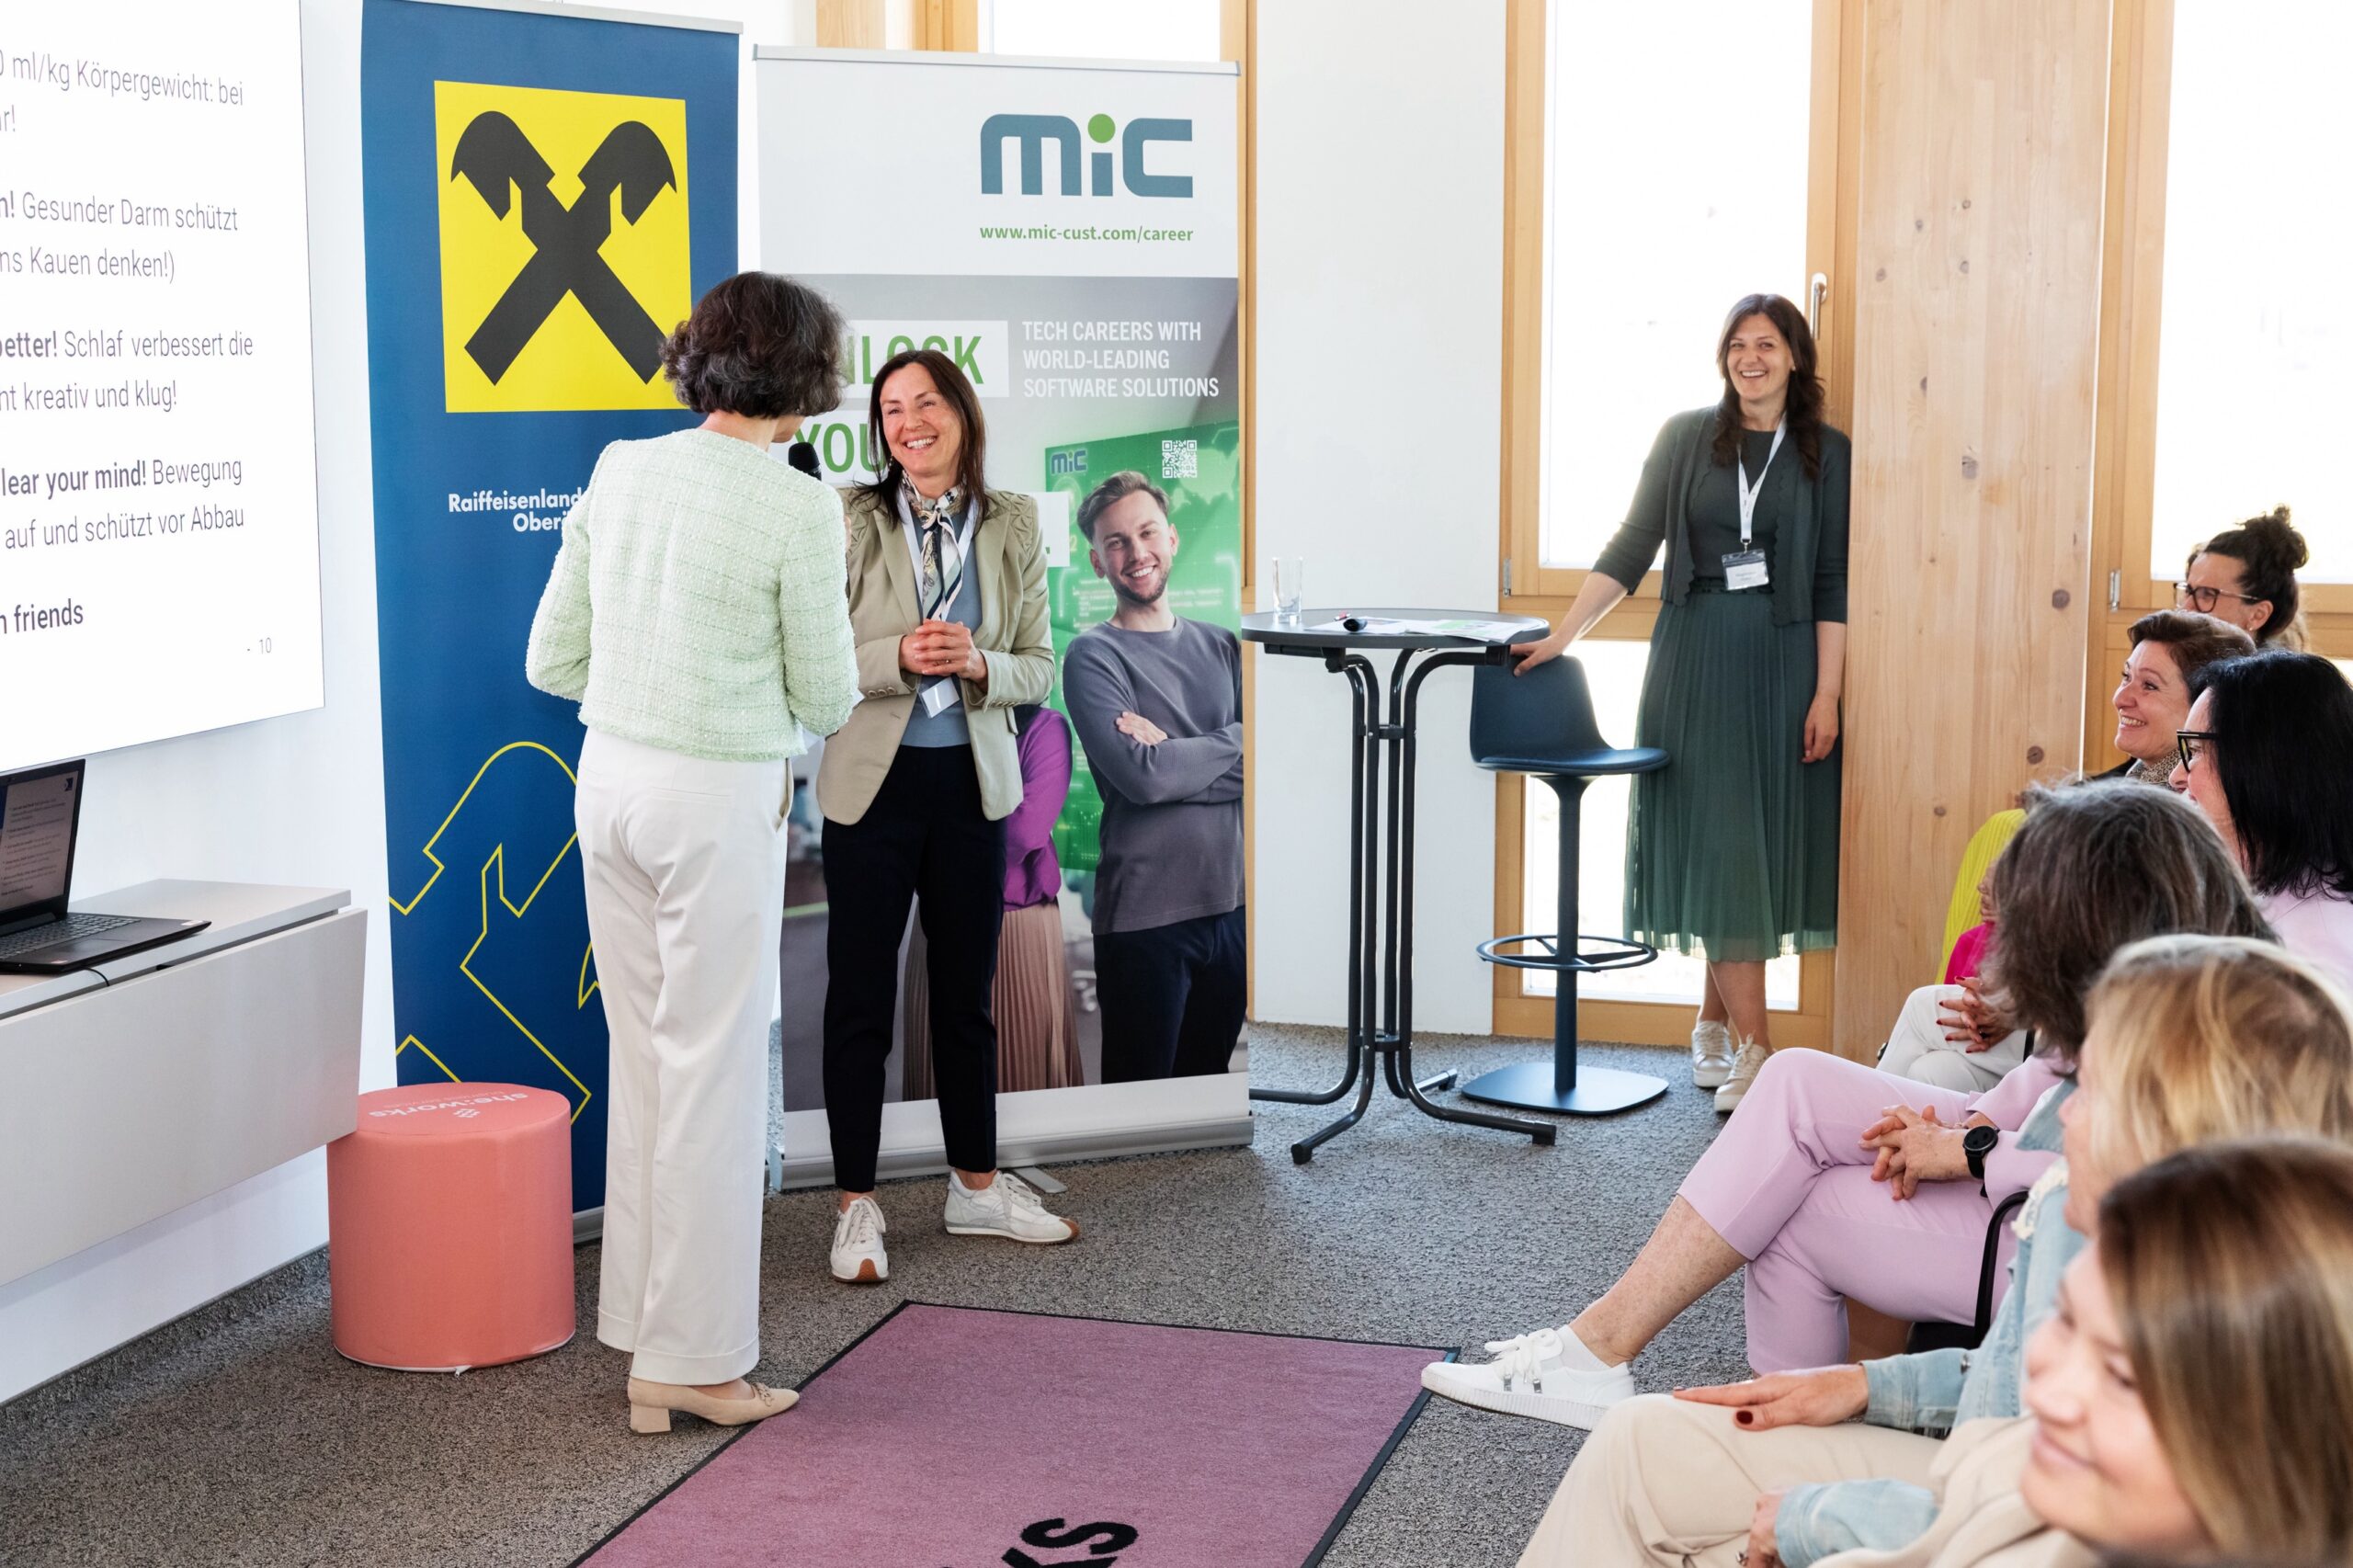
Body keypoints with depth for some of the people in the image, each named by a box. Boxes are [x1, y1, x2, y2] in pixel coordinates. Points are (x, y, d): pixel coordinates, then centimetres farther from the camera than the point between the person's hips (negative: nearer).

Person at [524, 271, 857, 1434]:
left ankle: (640, 1336, 25)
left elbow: (551, 660, 7)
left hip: (610, 775, 6)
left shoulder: (619, 472, 3)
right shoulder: (798, 510, -13)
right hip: (719, 800, -6)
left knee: (643, 1061, 16)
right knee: (712, 1075, 3)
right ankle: (694, 1359, 11)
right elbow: (824, 700, -6)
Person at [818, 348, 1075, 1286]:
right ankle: (857, 1207, 13)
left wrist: (977, 663, -16)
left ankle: (976, 1186, 28)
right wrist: (898, 658, -22)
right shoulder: (848, 521, -6)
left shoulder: (1014, 527, 3)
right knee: (861, 995, 3)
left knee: (967, 991, 14)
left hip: (973, 783, 3)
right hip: (872, 783, -3)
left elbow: (1039, 668, 4)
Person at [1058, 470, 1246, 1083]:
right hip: (1146, 917, -5)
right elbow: (1142, 777, -19)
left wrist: (1175, 754, -13)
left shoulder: (1220, 646, 11)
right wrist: (1232, 741, -6)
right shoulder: (1093, 657, -5)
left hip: (1230, 906, 5)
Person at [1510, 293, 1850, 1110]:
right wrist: (1561, 635, -4)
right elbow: (1632, 547, 4)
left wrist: (1827, 693, -4)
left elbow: (1832, 586, 2)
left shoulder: (1827, 455, 4)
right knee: (1717, 841, -4)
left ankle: (1714, 1025, 16)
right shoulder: (1686, 437, 5)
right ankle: (1751, 1049, -1)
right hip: (1697, 658, 0)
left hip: (1782, 661, 0)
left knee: (1765, 839, 1)